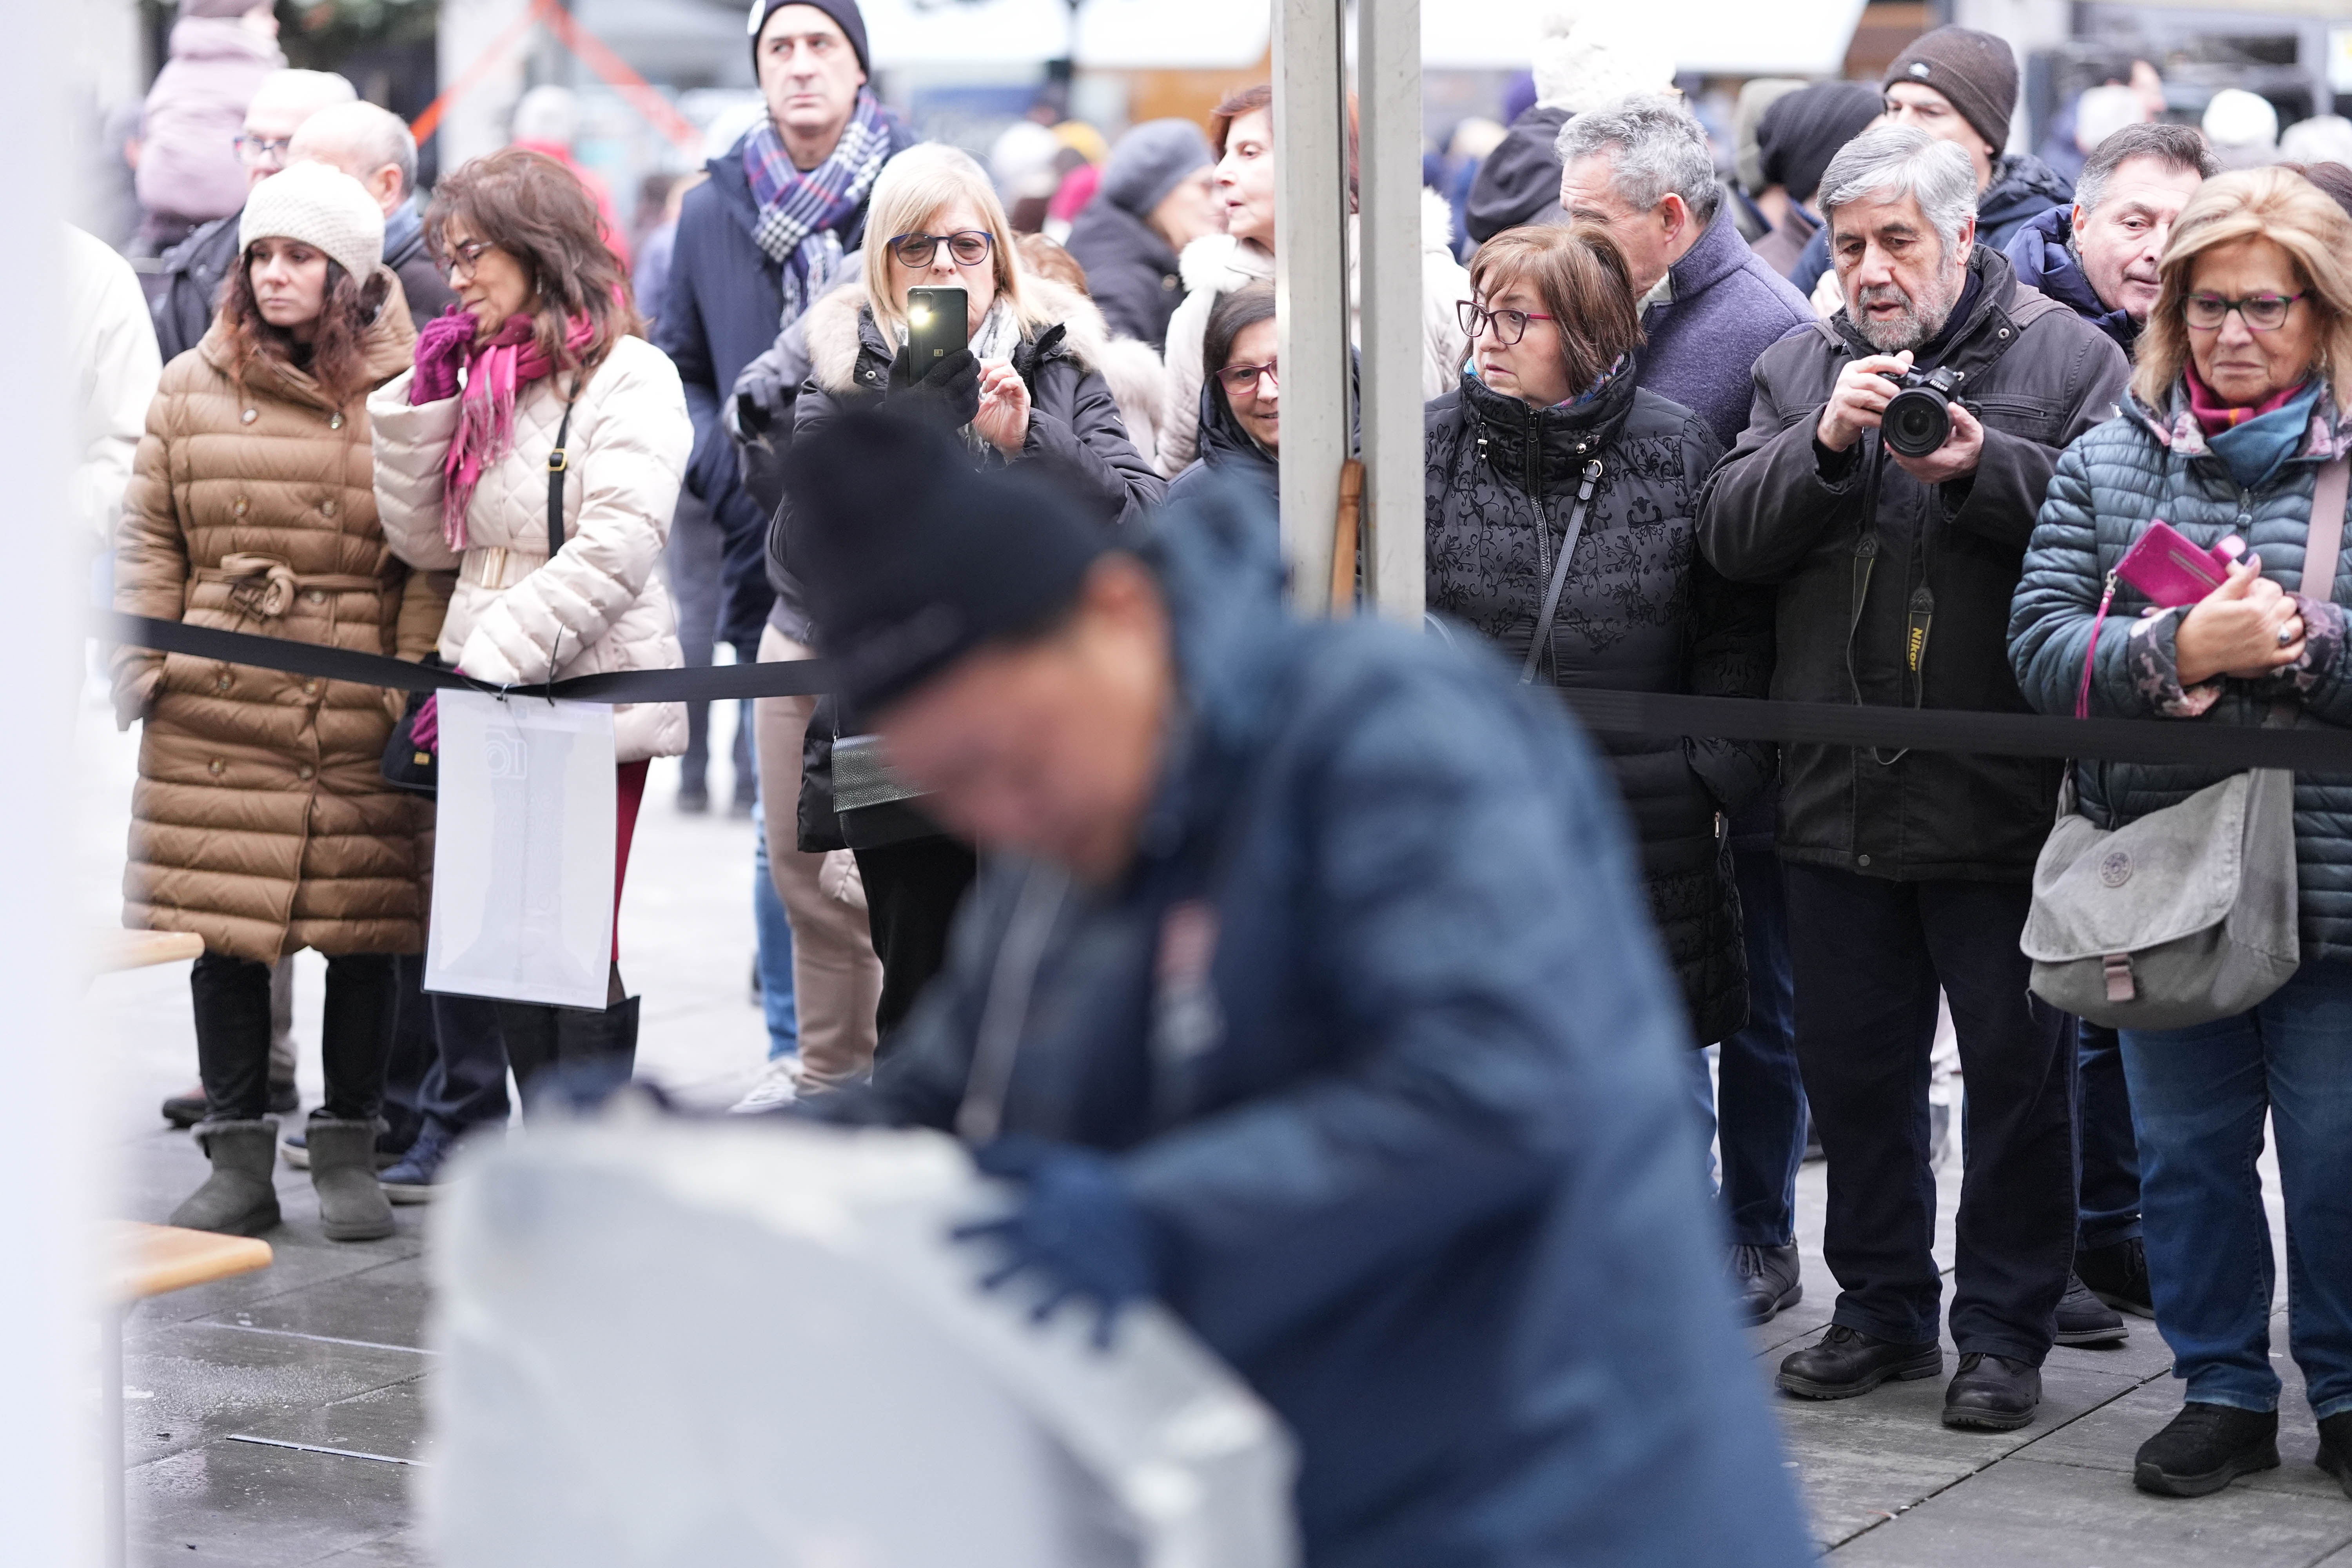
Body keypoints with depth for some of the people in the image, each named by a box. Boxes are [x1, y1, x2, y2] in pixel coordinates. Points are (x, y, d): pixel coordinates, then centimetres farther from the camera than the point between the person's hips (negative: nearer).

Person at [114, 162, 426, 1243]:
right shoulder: (193, 390, 10)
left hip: (361, 716, -2)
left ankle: (347, 1152, 16)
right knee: (223, 924, 3)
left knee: (365, 927, 3)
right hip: (215, 707, 2)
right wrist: (138, 660, 4)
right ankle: (241, 1160, 12)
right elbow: (151, 539, 13)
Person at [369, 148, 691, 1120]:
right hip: (487, 708, 7)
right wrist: (422, 402, 3)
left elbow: (614, 551, -16)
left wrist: (489, 664, -19)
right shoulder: (476, 376, 15)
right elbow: (425, 541, 14)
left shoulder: (629, 377, -6)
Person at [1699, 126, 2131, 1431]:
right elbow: (1729, 537, 0)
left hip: (2005, 796, -4)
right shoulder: (1799, 368, 11)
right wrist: (1824, 443, -15)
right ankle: (1884, 1308, 27)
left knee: (2017, 1070, 3)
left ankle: (2004, 1325, 14)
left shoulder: (2066, 358, -1)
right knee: (1851, 1067, 13)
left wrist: (1983, 467, -24)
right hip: (1839, 795, 4)